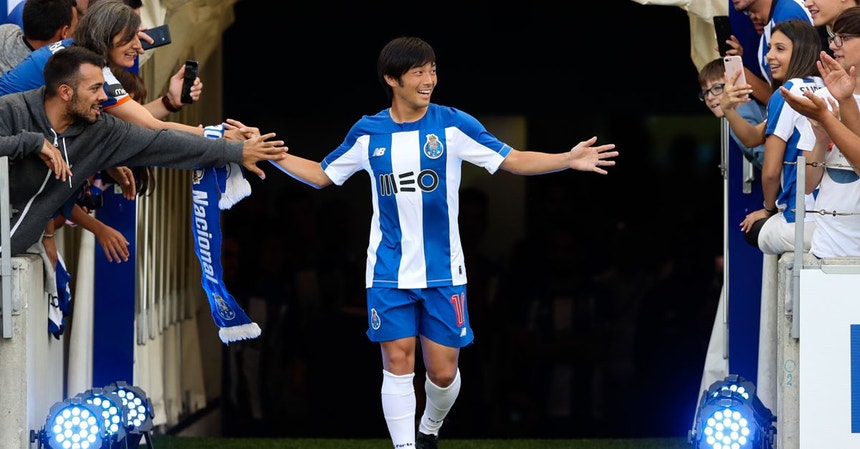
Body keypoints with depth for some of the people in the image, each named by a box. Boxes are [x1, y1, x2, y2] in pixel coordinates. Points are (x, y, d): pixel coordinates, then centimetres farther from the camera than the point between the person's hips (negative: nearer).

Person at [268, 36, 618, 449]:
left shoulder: (453, 125, -5)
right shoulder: (367, 133, 0)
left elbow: (513, 161, -4)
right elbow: (322, 175, 13)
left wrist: (568, 160, -18)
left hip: (442, 273, 0)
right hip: (389, 274, 0)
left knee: (443, 371, 3)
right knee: (397, 364, -5)